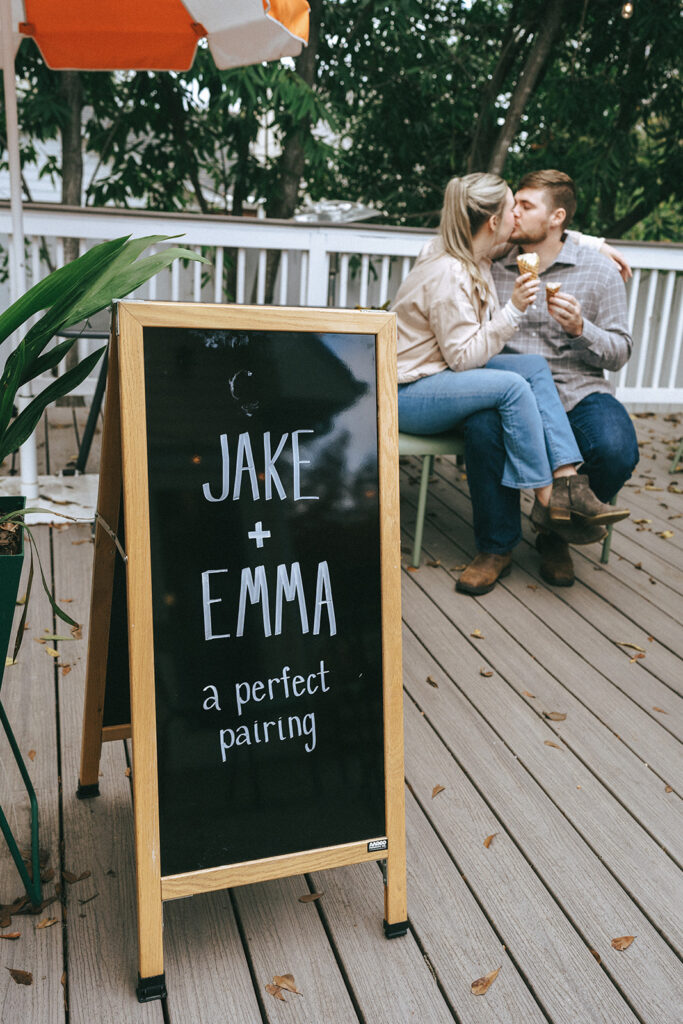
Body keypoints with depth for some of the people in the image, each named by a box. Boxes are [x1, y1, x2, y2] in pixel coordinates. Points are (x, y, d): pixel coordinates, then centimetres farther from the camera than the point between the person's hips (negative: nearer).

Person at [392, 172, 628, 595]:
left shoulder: (476, 255, 6)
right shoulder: (448, 275, -22)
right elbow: (464, 356, -22)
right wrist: (514, 310, -23)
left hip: (442, 375, 10)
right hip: (406, 393, -9)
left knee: (535, 365, -9)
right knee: (512, 386, -29)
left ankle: (568, 482, -18)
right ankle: (547, 499, -17)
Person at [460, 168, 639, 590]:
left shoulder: (600, 271, 5)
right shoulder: (495, 268, 10)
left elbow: (620, 353, 4)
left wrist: (579, 328, -14)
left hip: (578, 389, 0)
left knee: (616, 450, -31)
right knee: (482, 428, -34)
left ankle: (559, 534, 2)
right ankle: (497, 546, -12)